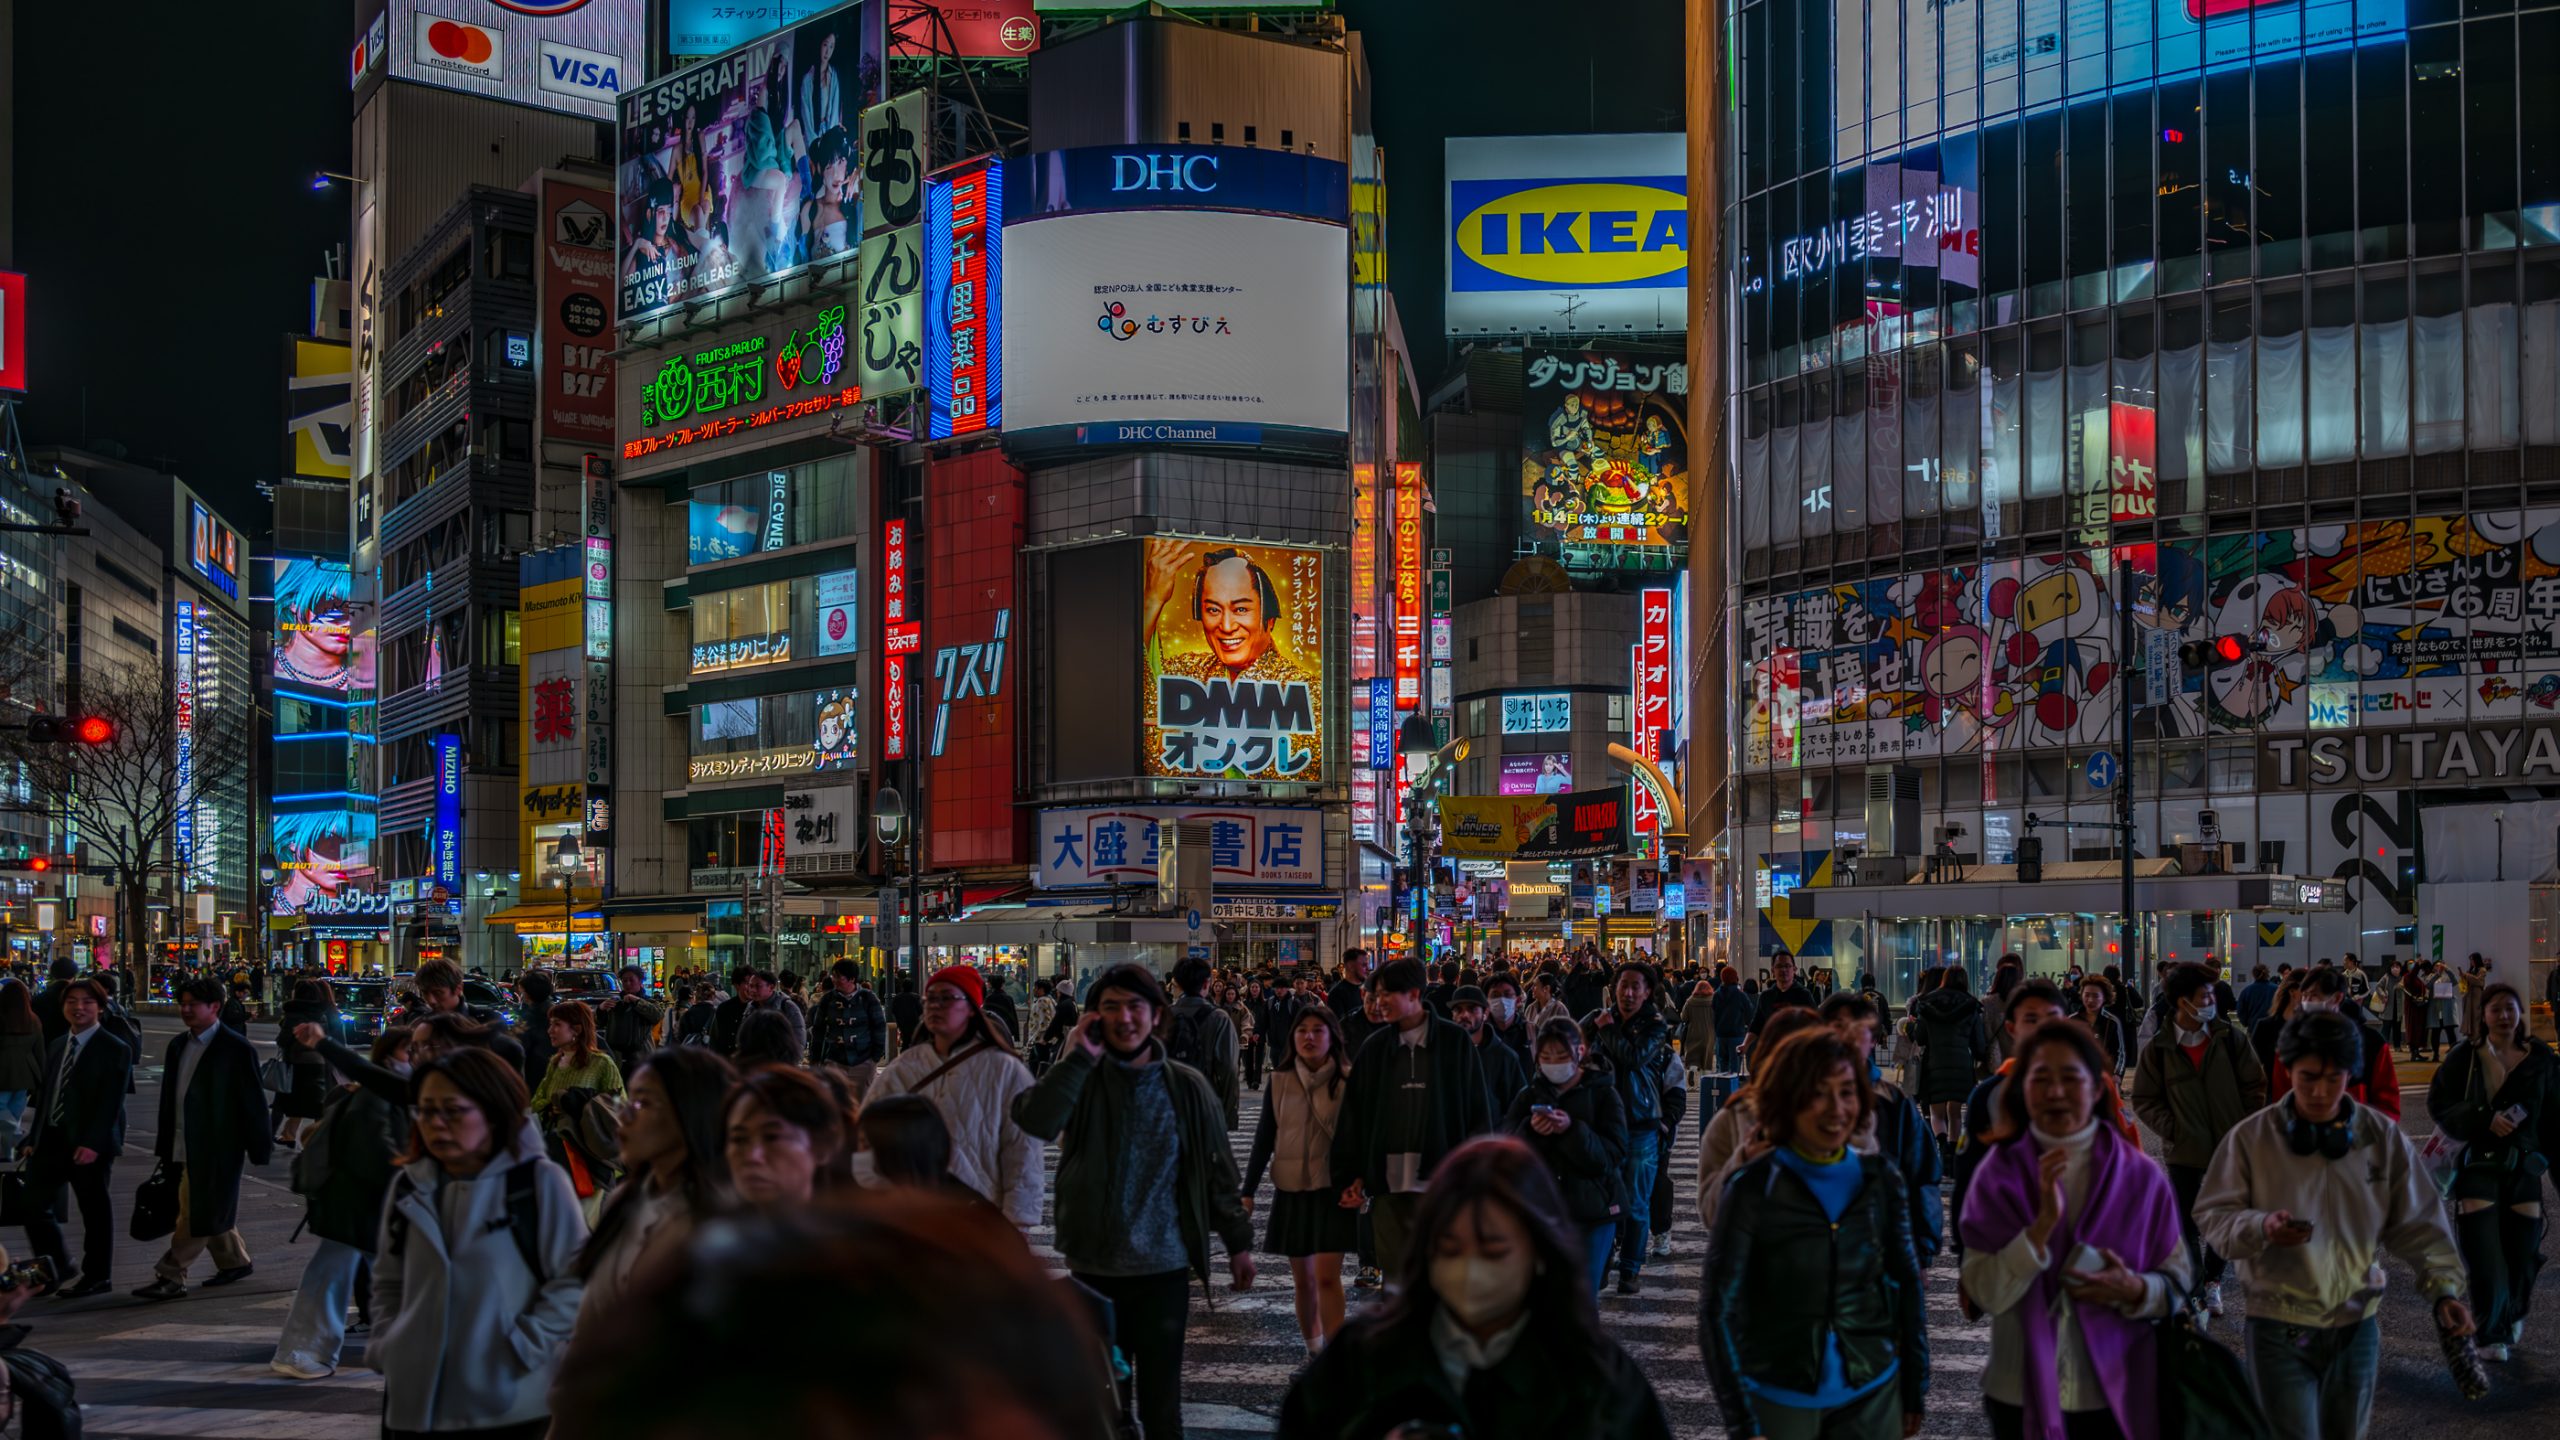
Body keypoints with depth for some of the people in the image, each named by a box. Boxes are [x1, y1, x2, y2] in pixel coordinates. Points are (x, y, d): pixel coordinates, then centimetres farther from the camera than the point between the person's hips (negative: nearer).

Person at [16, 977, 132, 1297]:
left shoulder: (114, 1050, -7)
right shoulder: (56, 1047, 15)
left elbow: (111, 1103, -15)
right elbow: (45, 1096, 15)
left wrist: (92, 1143, -23)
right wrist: (34, 1138, 6)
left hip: (89, 1144, -7)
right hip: (52, 1139, 7)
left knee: (94, 1210, 3)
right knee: (33, 1204, 4)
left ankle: (96, 1277, 15)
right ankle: (59, 1269, 18)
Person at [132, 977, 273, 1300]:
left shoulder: (237, 1049, -10)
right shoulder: (178, 1045, 12)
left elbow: (253, 1101, -9)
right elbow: (169, 1097, 17)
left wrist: (259, 1149, -9)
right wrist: (165, 1146, 17)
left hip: (217, 1149, -7)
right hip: (185, 1148, 7)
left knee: (203, 1214, -7)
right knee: (212, 1212, 15)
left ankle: (170, 1276, -5)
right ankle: (234, 1262, 30)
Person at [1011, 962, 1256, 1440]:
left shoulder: (1187, 1087, 0)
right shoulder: (1082, 1080, -2)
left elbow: (1218, 1168, 7)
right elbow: (1034, 1121, -22)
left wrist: (1238, 1241, 8)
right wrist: (1080, 1056, -22)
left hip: (1164, 1268, 0)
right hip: (1094, 1267, 0)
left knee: (1161, 1401, 6)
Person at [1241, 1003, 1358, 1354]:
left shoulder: (1346, 1083, -5)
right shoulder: (1279, 1082, 2)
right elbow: (1263, 1139, 6)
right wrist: (1248, 1191, 3)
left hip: (1332, 1191, -3)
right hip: (1292, 1190, 3)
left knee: (1327, 1276, -12)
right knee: (1303, 1279, 10)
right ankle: (1313, 1351, 24)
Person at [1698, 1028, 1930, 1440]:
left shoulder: (1880, 1180, -3)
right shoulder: (1754, 1189, -13)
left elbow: (1906, 1286, 7)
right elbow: (1719, 1308, -11)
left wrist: (1915, 1390, 8)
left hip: (1872, 1394, 3)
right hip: (1779, 1401, -3)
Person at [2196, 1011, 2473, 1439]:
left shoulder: (2384, 1138, 0)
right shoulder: (2251, 1137, -7)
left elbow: (2418, 1225, 3)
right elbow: (2212, 1215, -5)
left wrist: (2445, 1288, -9)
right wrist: (2260, 1227, -24)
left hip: (2357, 1325, 3)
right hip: (2279, 1327, -3)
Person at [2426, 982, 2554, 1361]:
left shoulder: (2541, 1059, 5)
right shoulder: (2466, 1057, -1)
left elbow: (2553, 1117, 8)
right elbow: (2439, 1104, -6)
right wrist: (2486, 1119, -18)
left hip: (2526, 1163, 2)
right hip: (2478, 1163, -2)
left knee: (2523, 1248, 3)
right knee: (2485, 1252, -6)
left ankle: (2514, 1315, 31)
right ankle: (2494, 1334, 5)